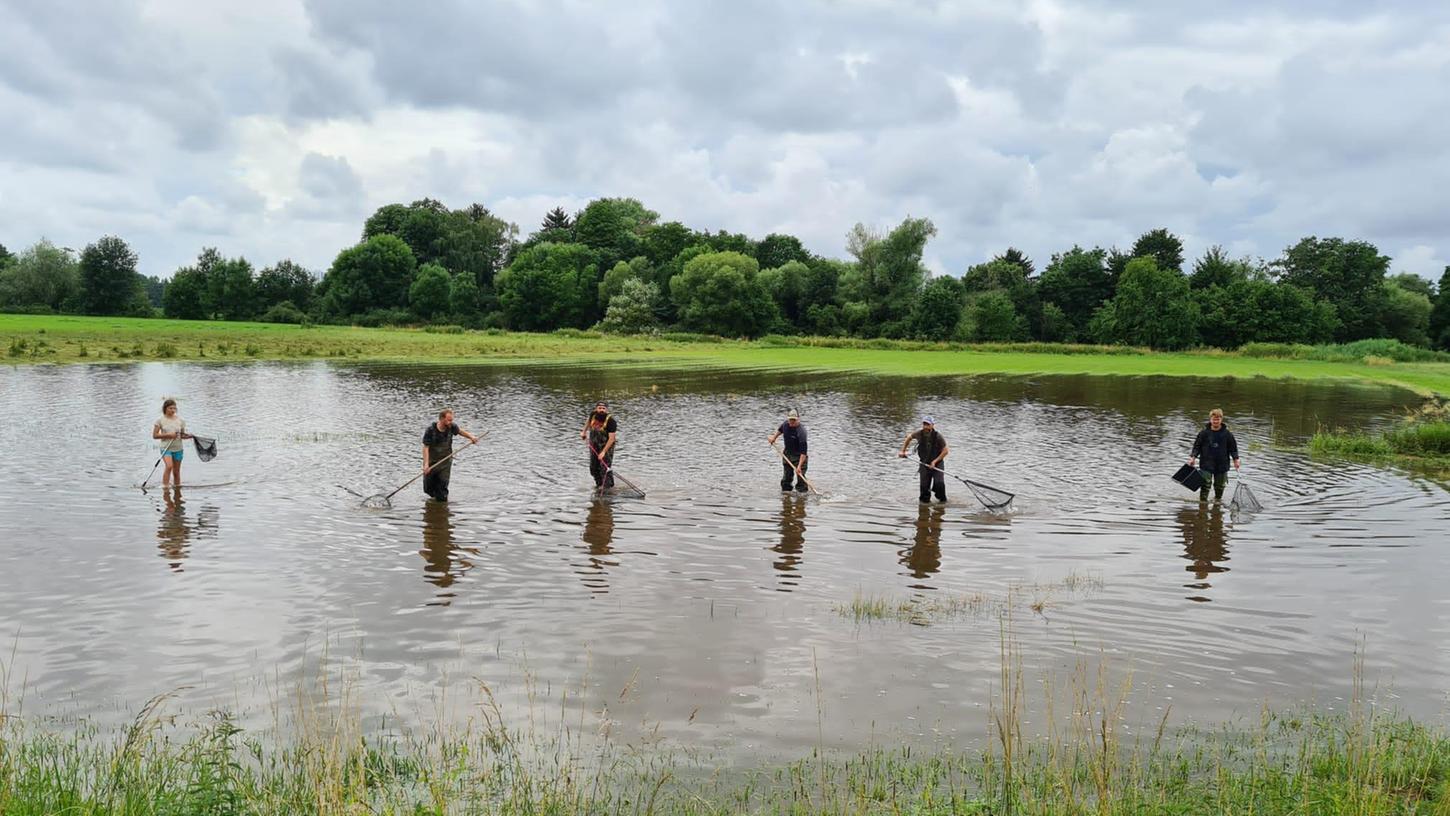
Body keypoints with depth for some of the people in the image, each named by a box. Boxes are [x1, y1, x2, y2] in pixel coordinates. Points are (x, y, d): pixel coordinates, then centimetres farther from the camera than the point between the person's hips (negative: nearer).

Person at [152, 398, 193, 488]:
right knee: (169, 466, -27)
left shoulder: (180, 420, 6)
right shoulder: (160, 420, -2)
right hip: (166, 448, -3)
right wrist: (168, 435, -15)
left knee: (176, 471, 7)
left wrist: (189, 436, -10)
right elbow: (154, 435, -3)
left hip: (178, 448, 3)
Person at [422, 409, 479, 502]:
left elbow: (460, 431, 13)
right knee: (428, 489, 11)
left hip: (445, 462, 1)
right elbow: (425, 447, -20)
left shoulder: (452, 427, -11)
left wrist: (471, 437, -3)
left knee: (442, 490, -5)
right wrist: (426, 464, -28)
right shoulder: (431, 429, -21)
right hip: (432, 462, -1)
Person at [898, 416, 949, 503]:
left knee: (939, 483, -19)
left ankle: (942, 500, 6)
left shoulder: (938, 437, -17)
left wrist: (935, 461, -17)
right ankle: (925, 500, 20)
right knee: (924, 485, -3)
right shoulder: (919, 434, -9)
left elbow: (945, 451, -11)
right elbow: (909, 437, 13)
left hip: (937, 464, -3)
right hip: (924, 464, 3)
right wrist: (903, 451, 10)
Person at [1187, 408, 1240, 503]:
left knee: (1220, 485, 13)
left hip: (1222, 464, 2)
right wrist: (1192, 457, -7)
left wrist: (1235, 459, 1)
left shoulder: (1227, 434, -2)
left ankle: (1218, 499, 33)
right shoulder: (1204, 433, -4)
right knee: (1205, 484, -7)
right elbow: (1197, 446, 2)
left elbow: (1233, 448, 6)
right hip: (1207, 464, -2)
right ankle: (1203, 500, 3)